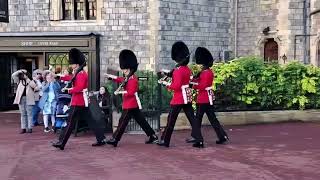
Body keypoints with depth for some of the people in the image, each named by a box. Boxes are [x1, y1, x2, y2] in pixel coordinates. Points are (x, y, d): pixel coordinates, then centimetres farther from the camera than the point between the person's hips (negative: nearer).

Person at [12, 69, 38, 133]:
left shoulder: (31, 81, 6)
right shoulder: (20, 81, 14)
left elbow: (34, 86, -15)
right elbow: (13, 75, 7)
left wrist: (27, 79, -12)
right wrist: (21, 71, 3)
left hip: (28, 99, -3)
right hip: (21, 99, 3)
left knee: (29, 114, -2)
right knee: (23, 114, 5)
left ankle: (29, 128, 0)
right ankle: (23, 128, 8)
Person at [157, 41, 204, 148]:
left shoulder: (178, 70, -17)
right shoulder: (188, 69, 9)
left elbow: (176, 86, -22)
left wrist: (167, 84, -7)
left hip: (179, 98, -8)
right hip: (188, 96, 8)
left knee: (171, 120, 3)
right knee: (192, 118, 6)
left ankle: (165, 141, 12)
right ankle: (199, 140, 2)